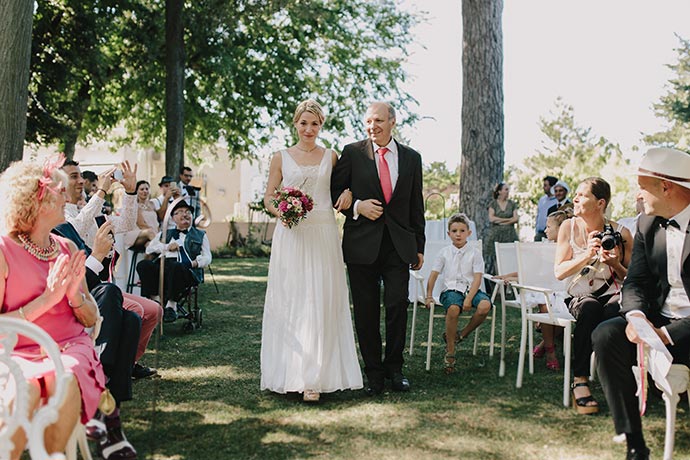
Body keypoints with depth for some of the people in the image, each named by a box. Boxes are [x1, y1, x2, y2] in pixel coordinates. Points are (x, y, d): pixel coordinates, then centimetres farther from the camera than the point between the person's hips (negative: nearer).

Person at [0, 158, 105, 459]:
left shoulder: (67, 249, 11)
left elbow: (91, 319, 14)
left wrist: (74, 295, -7)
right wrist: (46, 299, -15)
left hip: (71, 349, 3)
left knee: (64, 381, -31)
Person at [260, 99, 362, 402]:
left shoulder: (331, 157, 12)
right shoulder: (281, 157, 9)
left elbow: (343, 185, 23)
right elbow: (268, 198, 10)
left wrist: (348, 193, 0)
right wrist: (280, 210, -10)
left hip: (323, 236, 0)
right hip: (290, 236, 0)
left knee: (320, 303, -5)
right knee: (288, 303, -1)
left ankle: (313, 378, -4)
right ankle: (287, 371, 8)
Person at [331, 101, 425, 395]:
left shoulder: (412, 158, 10)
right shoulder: (352, 153, 2)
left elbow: (416, 205, 13)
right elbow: (333, 192, 5)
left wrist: (419, 247, 11)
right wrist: (357, 206, -13)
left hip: (399, 244, 1)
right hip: (362, 243, -1)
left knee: (398, 305, -2)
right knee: (366, 311, 4)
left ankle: (394, 368, 16)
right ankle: (373, 372, 16)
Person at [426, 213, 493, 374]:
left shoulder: (474, 252, 4)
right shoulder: (445, 252, 9)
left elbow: (477, 278, -4)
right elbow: (434, 274, 11)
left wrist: (469, 299, -17)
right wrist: (429, 296, 1)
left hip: (470, 288, 1)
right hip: (451, 289, -1)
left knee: (485, 305, -33)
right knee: (453, 308, -37)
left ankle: (462, 334, -7)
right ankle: (450, 351, -22)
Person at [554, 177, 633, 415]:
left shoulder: (620, 233, 1)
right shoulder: (569, 228, 4)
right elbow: (559, 272, -2)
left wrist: (615, 264, -14)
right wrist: (587, 255, -15)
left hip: (613, 296, 0)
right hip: (580, 296, 0)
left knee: (614, 312, -37)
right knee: (590, 308, -36)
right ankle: (580, 380, -32)